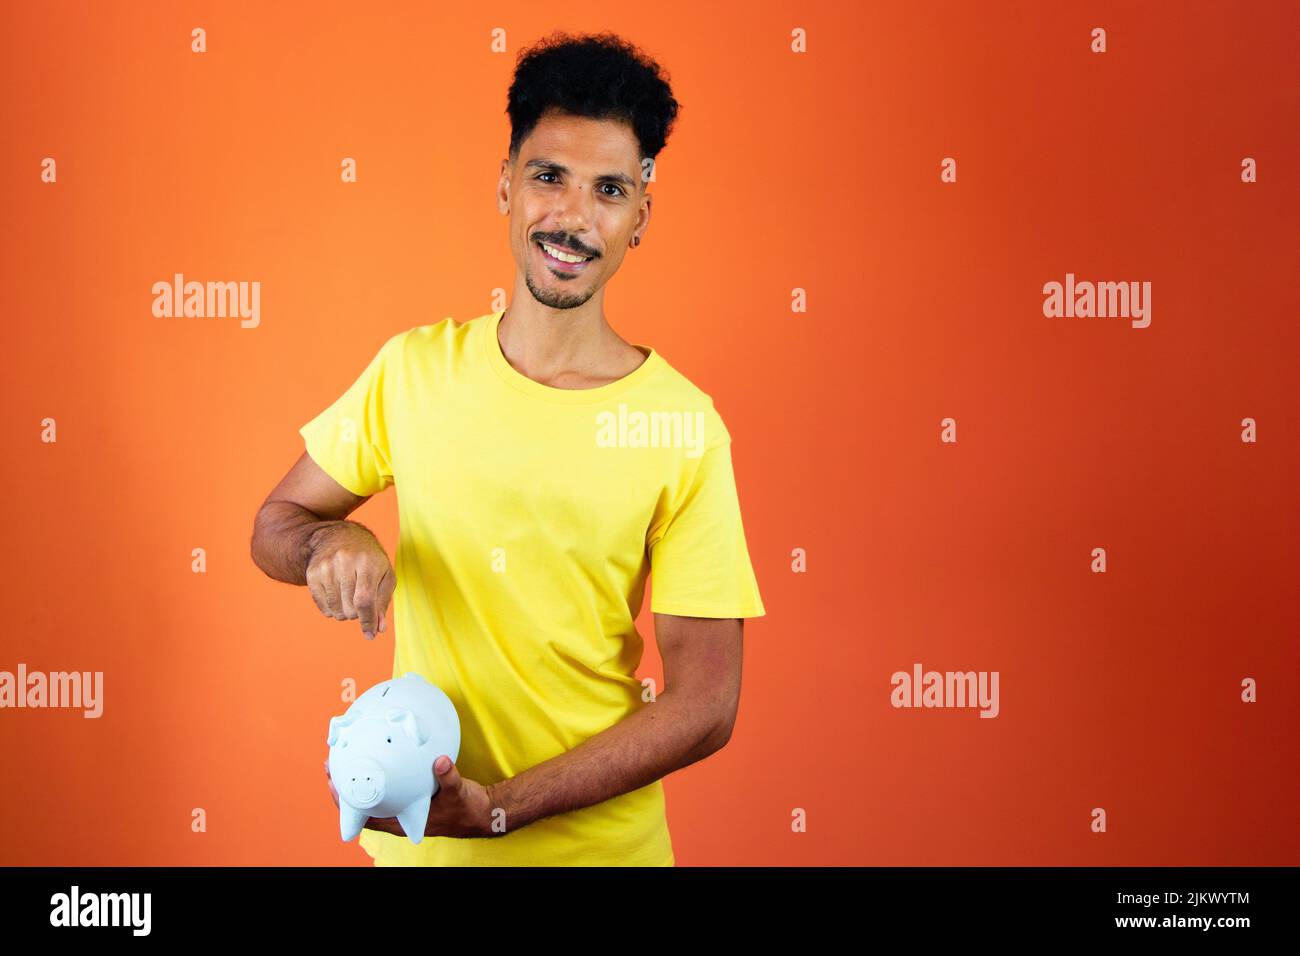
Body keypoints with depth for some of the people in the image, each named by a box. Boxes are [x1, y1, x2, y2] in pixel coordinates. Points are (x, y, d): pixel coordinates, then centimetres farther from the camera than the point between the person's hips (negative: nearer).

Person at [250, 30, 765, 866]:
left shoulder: (684, 429, -15)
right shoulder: (413, 369, -5)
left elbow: (706, 708, -13)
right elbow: (275, 523, 7)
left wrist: (500, 809, -20)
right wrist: (330, 541, -15)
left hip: (597, 842, -2)